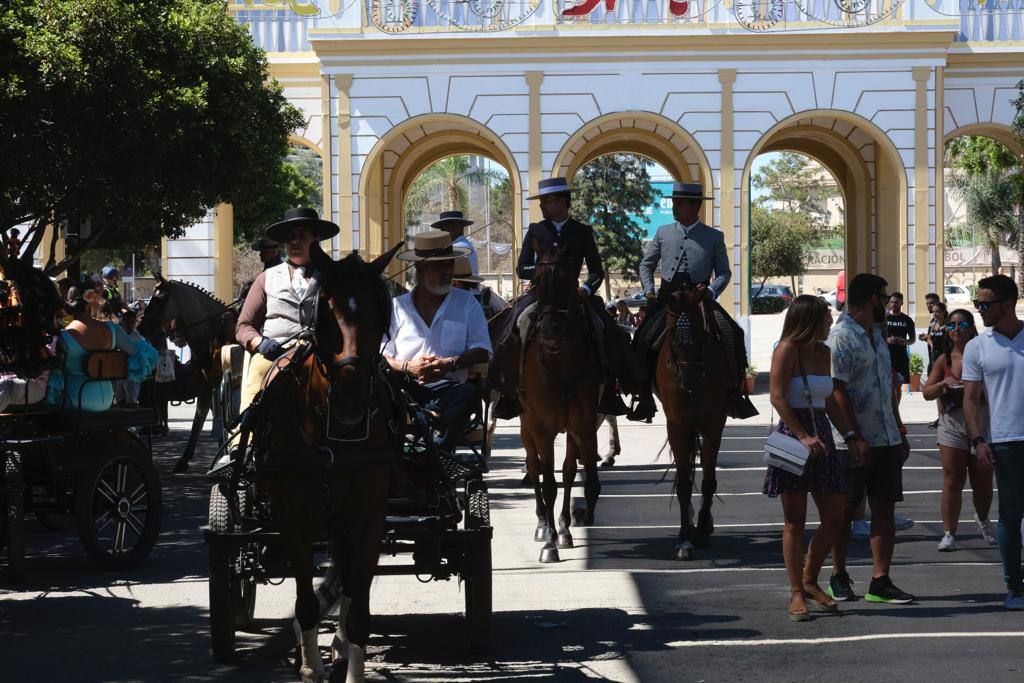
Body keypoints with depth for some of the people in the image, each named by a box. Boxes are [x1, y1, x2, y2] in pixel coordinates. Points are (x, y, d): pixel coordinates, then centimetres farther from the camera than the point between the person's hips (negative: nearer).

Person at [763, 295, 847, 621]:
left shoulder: (824, 352, 14)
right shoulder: (787, 349, -8)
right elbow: (778, 398, -15)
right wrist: (804, 436, -22)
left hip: (821, 436, 7)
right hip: (793, 434, -7)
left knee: (834, 519, 4)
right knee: (795, 521, 0)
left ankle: (810, 581, 20)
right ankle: (797, 594, 6)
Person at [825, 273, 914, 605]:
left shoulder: (876, 335, 18)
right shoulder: (841, 337, -11)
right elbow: (838, 391, -17)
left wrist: (900, 431, 21)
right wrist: (854, 437, -22)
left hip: (886, 438, 8)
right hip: (856, 443, -8)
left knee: (884, 508, 3)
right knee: (844, 511, 3)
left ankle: (880, 581, 4)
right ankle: (839, 577, 15)